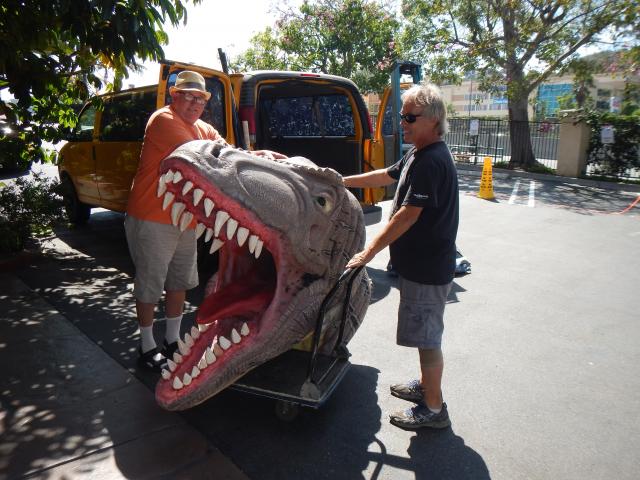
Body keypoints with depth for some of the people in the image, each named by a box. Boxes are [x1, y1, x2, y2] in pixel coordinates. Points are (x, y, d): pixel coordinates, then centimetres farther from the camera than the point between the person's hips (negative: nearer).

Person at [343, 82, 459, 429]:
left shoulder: (431, 161, -22)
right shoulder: (418, 155, 11)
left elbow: (407, 216, -26)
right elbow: (387, 176, 24)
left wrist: (369, 252, -21)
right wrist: (342, 182, 23)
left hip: (427, 268, -10)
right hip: (420, 264, 10)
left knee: (426, 337, 2)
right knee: (424, 334, 22)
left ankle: (433, 408, 17)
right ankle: (426, 385, 39)